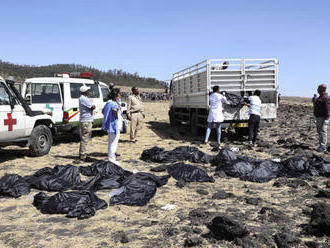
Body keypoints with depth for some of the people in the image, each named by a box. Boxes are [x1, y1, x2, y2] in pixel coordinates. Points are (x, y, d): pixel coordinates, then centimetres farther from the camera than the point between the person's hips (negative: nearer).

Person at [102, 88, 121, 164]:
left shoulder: (108, 103, 10)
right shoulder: (115, 104, -18)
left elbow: (103, 111, 20)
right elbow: (114, 109, -41)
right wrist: (116, 116, -24)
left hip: (109, 125, 10)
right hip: (114, 125, -10)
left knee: (111, 142, 19)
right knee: (113, 143, -1)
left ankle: (110, 157, 30)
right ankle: (111, 158, 5)